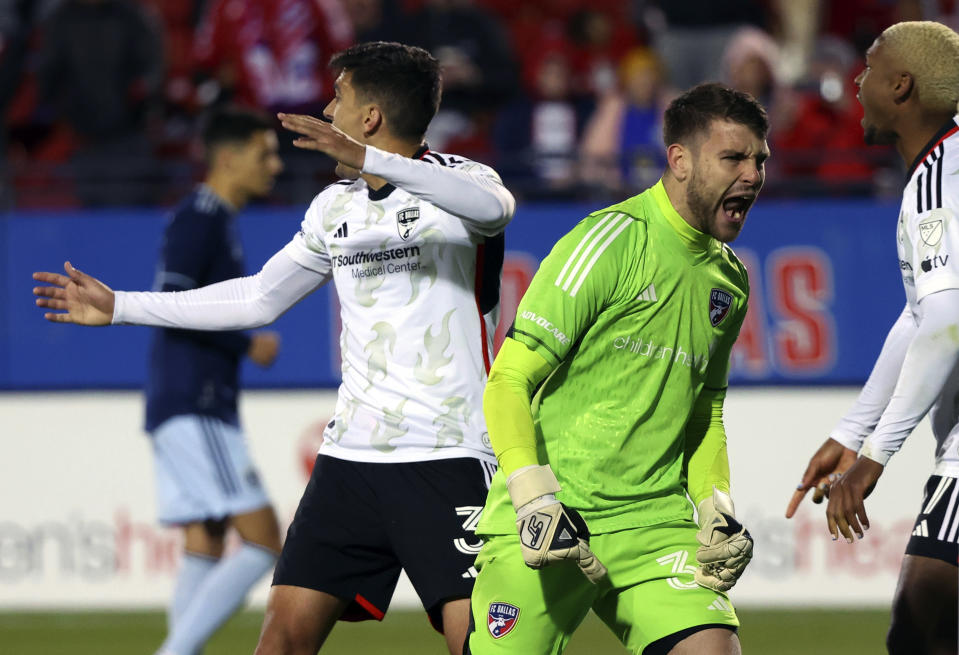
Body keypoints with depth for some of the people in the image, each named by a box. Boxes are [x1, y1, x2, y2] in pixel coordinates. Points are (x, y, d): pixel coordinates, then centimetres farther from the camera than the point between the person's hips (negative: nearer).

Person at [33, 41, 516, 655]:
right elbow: (260, 297, 26)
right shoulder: (336, 206, 16)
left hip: (448, 457, -6)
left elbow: (495, 207, -31)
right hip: (350, 457, 6)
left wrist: (367, 160, -43)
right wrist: (120, 306, 29)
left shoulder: (456, 179, -5)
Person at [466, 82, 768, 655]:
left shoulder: (730, 280, 13)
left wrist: (719, 514, 9)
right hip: (549, 521, -6)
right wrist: (536, 505, -21)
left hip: (653, 522, 6)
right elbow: (509, 380, -12)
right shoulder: (612, 241, -10)